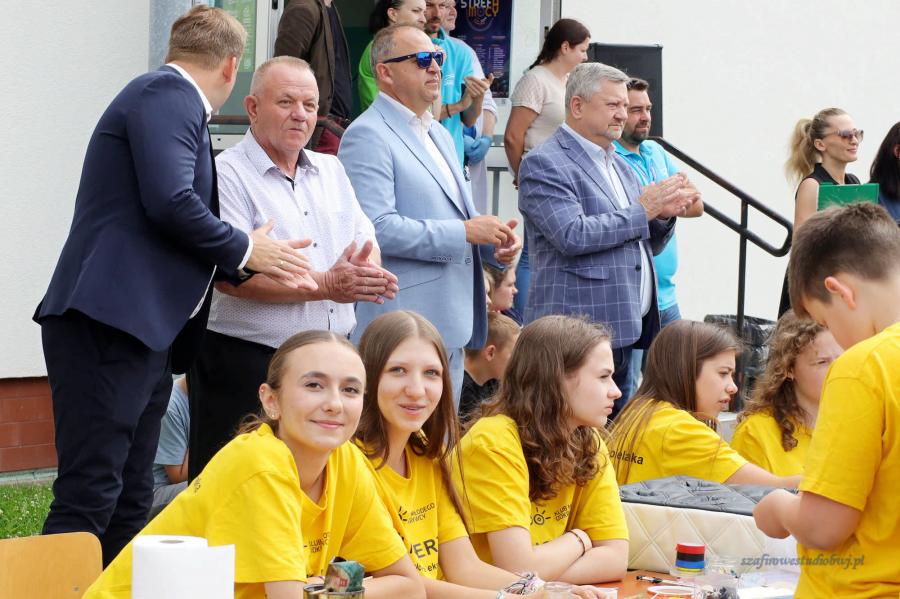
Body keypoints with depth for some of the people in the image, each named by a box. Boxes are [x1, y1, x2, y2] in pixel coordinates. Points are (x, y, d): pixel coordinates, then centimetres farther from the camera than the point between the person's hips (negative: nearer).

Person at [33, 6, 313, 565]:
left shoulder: (170, 99, 25)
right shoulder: (168, 95, -5)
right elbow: (171, 202, -19)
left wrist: (251, 261, 20)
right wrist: (244, 250, -5)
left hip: (146, 331, 10)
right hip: (110, 327, -10)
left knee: (130, 502, 10)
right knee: (89, 495, -13)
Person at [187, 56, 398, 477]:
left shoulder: (331, 171, 18)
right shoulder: (227, 174, -5)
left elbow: (367, 244, 16)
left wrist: (367, 272, -9)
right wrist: (326, 286, -16)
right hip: (247, 363, -6)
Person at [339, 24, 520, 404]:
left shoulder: (439, 136, 20)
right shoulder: (368, 136, -10)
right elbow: (376, 228, -21)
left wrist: (494, 240, 5)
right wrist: (465, 231, -18)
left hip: (450, 326, 9)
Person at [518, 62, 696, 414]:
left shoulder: (619, 165, 20)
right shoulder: (544, 164, -6)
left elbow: (647, 246, 25)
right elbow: (572, 236, -20)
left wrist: (664, 216, 3)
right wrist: (642, 211, -12)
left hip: (625, 330, 9)